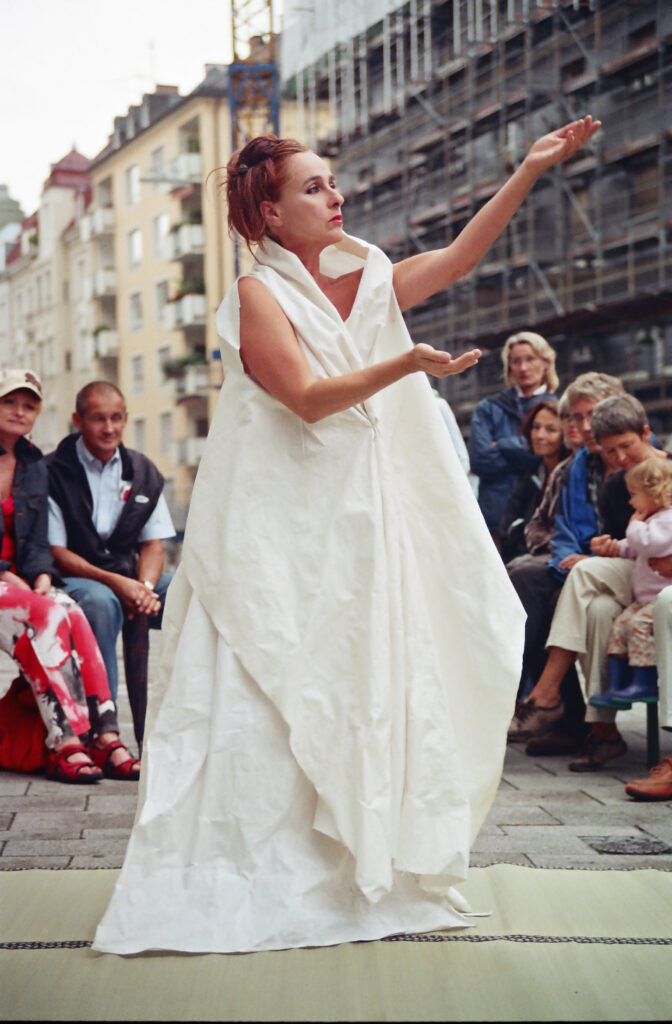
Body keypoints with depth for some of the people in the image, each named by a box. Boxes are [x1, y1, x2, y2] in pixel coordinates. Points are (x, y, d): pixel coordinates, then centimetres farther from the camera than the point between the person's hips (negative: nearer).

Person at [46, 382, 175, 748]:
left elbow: (153, 543, 9)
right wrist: (113, 582, -22)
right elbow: (56, 553, -8)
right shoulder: (53, 472, -4)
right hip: (72, 580, -5)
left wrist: (144, 587, -14)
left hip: (132, 582, 5)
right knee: (100, 601, -40)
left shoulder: (143, 472, 13)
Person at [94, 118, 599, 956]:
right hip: (277, 530, -7)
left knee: (357, 688, 7)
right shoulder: (258, 294, -7)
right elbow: (306, 397, -17)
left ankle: (347, 872, 15)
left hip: (350, 524, 7)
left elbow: (458, 257, 9)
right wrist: (405, 365, -28)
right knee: (265, 693, -8)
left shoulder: (360, 283, 12)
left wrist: (530, 169, 5)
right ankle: (234, 885, -1)